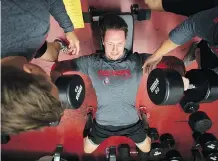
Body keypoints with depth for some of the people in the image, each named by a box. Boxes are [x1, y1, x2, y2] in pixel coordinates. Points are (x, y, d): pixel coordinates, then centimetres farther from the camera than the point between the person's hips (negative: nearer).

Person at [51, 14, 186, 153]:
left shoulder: (138, 60, -19)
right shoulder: (91, 62, -18)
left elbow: (174, 62, -19)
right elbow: (59, 66, -12)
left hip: (131, 121, 0)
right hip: (102, 123, 0)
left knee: (146, 149, 28)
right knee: (87, 150, 26)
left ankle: (143, 119, 55)